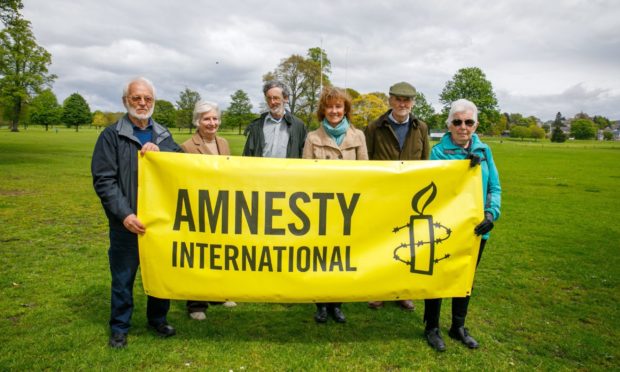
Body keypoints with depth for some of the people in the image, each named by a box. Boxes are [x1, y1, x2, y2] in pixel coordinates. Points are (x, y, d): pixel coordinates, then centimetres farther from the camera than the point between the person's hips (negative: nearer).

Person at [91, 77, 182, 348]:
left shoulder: (163, 136, 10)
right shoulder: (112, 135, -2)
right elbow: (103, 180, -8)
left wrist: (159, 153, -16)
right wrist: (124, 214, -17)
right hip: (127, 223, -3)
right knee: (123, 277, 9)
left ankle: (158, 318, 33)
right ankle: (119, 327, 27)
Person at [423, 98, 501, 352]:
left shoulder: (483, 150, 5)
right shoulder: (439, 151, -8)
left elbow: (494, 187, 4)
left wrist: (491, 213, -13)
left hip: (475, 228, 5)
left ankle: (458, 327, 36)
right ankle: (432, 328, 26)